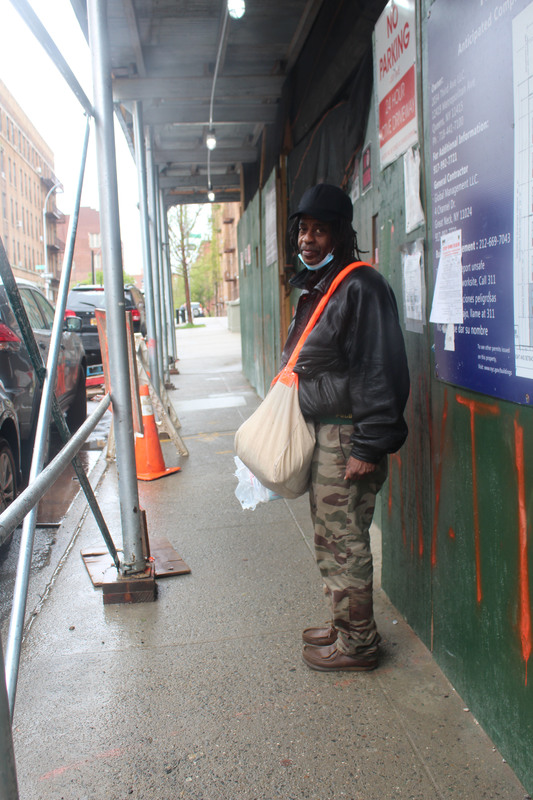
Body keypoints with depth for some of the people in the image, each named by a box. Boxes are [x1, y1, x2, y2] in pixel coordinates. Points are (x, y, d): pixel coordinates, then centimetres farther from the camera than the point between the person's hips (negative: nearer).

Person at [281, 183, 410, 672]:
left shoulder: (360, 287, -15)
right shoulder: (313, 290, 16)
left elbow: (380, 372, -21)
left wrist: (368, 447, -23)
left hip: (347, 436, -10)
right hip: (319, 432, 10)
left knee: (345, 541, -1)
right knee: (328, 538, 18)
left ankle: (357, 644, 15)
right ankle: (342, 625, 34)